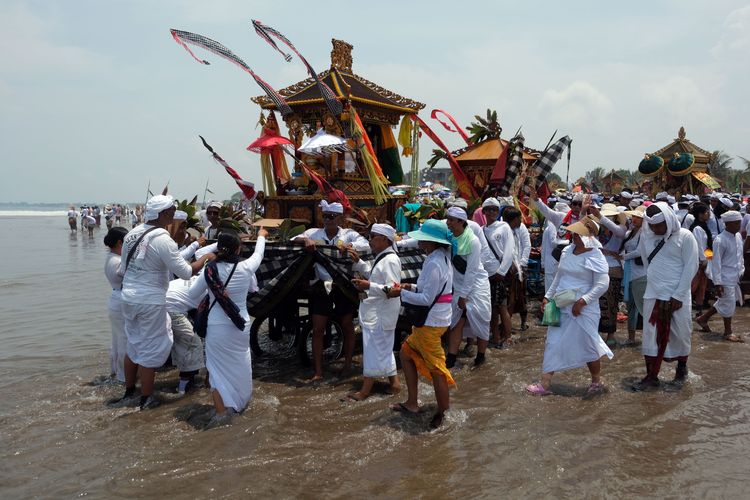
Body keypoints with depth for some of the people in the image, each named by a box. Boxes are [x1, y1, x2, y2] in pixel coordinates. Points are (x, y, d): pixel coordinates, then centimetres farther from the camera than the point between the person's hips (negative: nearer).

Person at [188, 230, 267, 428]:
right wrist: (261, 236, 31)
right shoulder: (246, 268, -10)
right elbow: (258, 255, 13)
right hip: (241, 326, 2)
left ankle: (222, 411, -4)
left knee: (218, 369, 7)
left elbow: (193, 295, 2)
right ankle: (241, 401, 42)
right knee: (240, 364, 22)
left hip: (217, 328, -2)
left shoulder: (210, 270, -11)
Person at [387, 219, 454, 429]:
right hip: (429, 319, 11)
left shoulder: (434, 264, -22)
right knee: (406, 353, 18)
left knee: (435, 368, 2)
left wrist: (401, 293, -15)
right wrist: (413, 288, 5)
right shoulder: (442, 258, 9)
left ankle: (443, 412, 18)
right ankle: (412, 403, 26)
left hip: (431, 322, -11)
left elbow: (427, 299, -22)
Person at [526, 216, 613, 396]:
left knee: (587, 346, 7)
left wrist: (582, 302, -23)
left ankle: (597, 382, 30)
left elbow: (602, 285, -18)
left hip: (582, 309, -7)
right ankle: (545, 383, 12)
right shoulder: (567, 251, 7)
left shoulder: (595, 257, -13)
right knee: (553, 343, 6)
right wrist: (548, 296, 15)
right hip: (561, 306, 7)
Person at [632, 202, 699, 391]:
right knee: (651, 335, 3)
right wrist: (653, 280, 7)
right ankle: (651, 375, 11)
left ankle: (682, 365, 35)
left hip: (677, 296, -3)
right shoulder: (646, 235, 2)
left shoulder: (684, 236, -8)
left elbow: (691, 267, -9)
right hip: (653, 295, 3)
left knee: (680, 333, 9)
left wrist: (678, 295, -12)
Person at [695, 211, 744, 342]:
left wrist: (741, 270, 17)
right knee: (729, 305, 2)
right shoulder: (720, 240, -18)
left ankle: (703, 318, 33)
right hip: (726, 278, -8)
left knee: (723, 303, 17)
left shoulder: (738, 236, 6)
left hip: (735, 277, 8)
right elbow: (716, 263, -18)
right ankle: (728, 333, 17)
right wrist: (718, 283, -18)